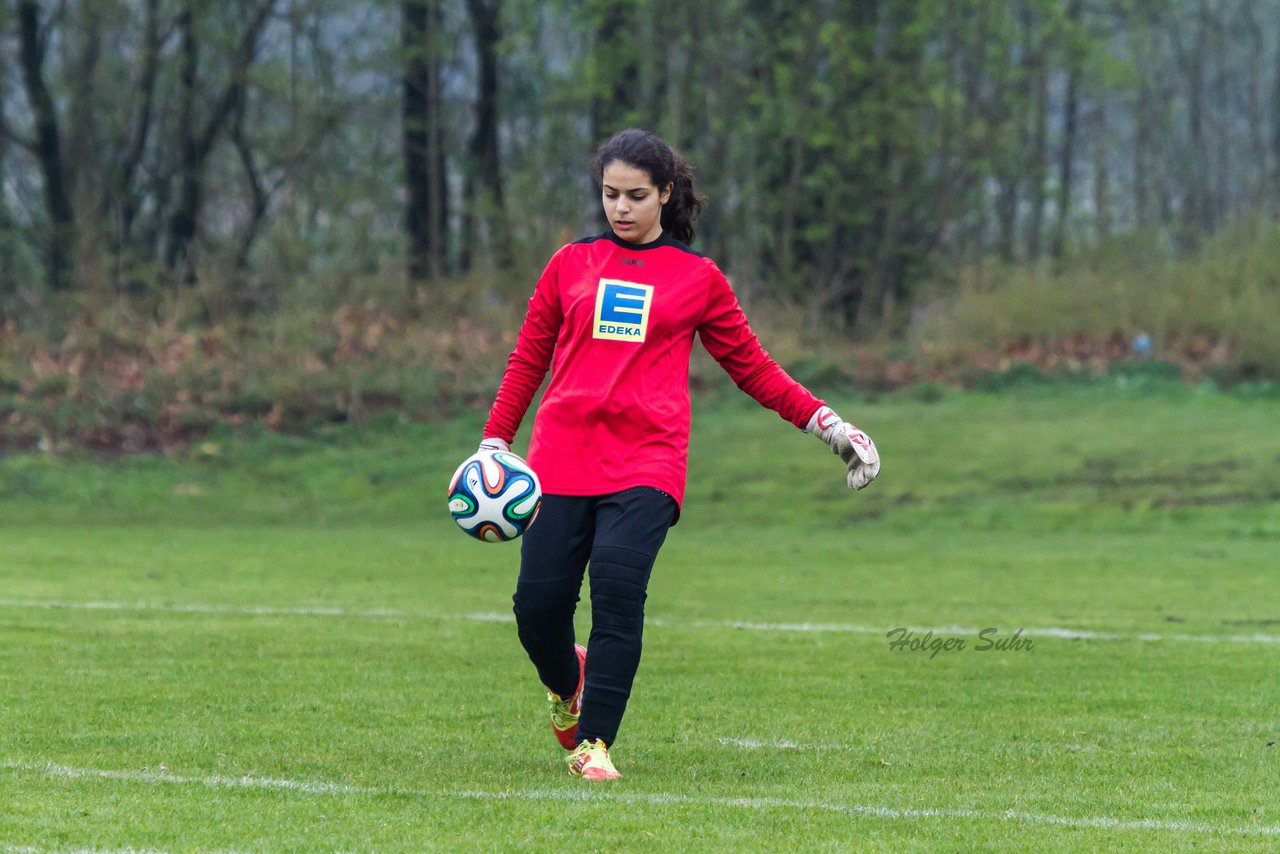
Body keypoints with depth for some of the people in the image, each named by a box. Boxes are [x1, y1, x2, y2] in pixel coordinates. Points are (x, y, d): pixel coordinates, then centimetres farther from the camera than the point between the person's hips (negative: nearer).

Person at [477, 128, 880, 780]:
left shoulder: (698, 278, 11)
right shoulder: (571, 265, 14)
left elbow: (751, 367, 16)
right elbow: (528, 359, 19)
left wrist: (826, 424, 9)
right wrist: (493, 444, 12)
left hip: (646, 462, -2)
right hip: (561, 456, 2)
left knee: (618, 590, -21)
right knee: (538, 602, -7)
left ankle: (594, 743, -11)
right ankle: (567, 683, 27)